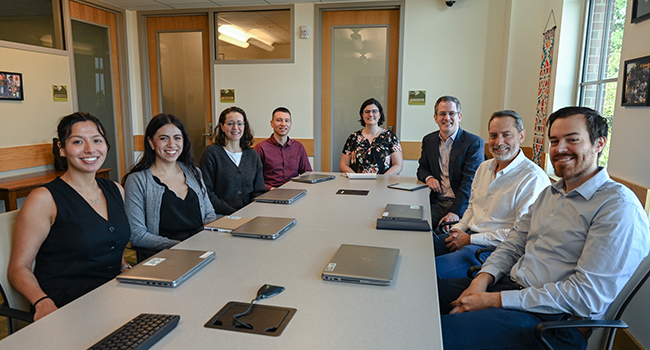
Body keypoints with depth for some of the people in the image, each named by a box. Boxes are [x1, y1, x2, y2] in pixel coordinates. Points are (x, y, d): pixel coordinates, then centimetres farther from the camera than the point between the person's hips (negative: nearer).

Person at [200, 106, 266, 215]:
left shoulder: (253, 155, 13)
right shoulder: (211, 153, -1)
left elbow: (260, 191, 13)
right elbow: (207, 193, -6)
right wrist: (233, 213, -17)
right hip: (221, 218, -3)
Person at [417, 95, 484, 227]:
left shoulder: (475, 142, -4)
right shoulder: (428, 140, 13)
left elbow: (470, 182, -12)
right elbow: (422, 168, 24)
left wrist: (455, 212, -22)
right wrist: (428, 177, -3)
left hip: (463, 204, -3)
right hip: (437, 202, 4)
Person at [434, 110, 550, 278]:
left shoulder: (534, 178, -14)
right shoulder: (484, 167, 13)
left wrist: (470, 239, -15)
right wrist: (459, 228, 4)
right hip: (470, 234, 8)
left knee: (432, 269, -27)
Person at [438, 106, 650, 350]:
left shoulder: (619, 206, -13)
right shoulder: (550, 193, 16)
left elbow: (587, 296, -20)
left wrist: (495, 300, -20)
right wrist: (482, 279, -6)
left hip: (555, 320, -8)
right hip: (511, 286, 8)